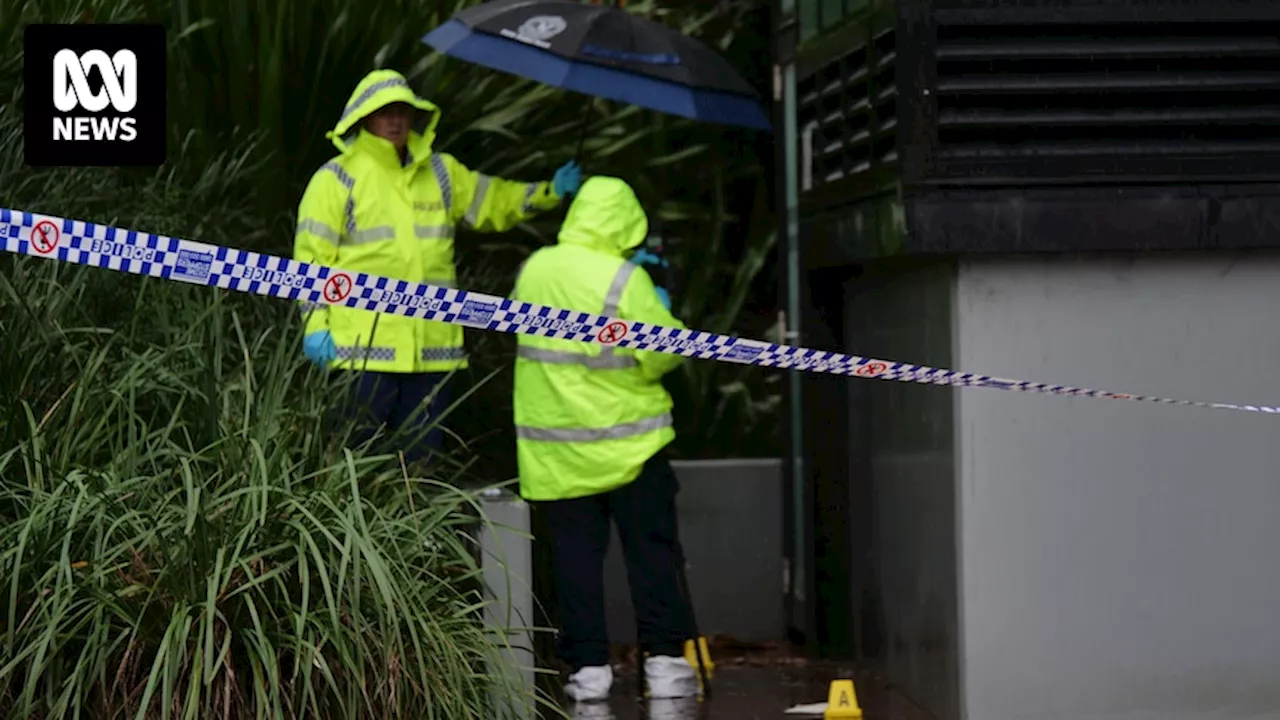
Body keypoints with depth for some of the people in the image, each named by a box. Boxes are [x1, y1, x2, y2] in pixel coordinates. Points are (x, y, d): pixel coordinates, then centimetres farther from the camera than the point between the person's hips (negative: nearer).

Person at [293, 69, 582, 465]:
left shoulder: (440, 172, 16)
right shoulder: (337, 179, 1)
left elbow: (494, 201, 25)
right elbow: (313, 256, -2)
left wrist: (550, 193, 10)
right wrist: (315, 324, -10)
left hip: (430, 349, 5)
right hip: (362, 348, -5)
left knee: (420, 454, 10)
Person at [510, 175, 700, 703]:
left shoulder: (534, 270, 1)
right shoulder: (623, 280, -16)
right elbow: (661, 354, -16)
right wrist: (663, 316, 3)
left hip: (556, 450, 4)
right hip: (625, 442, -4)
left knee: (576, 555, 8)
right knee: (652, 551, 6)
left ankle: (588, 665, 7)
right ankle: (665, 659, 6)